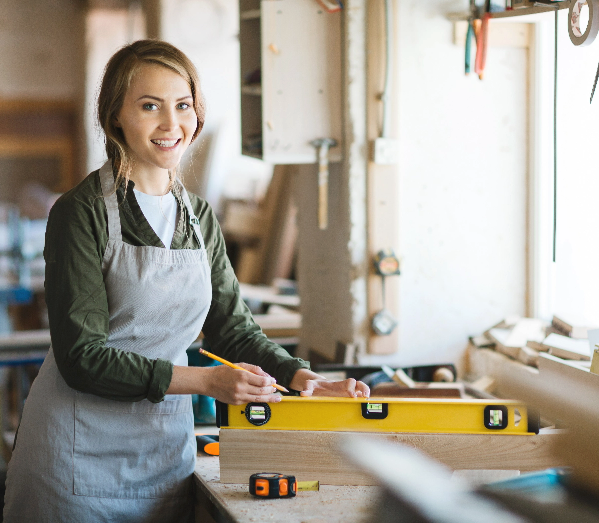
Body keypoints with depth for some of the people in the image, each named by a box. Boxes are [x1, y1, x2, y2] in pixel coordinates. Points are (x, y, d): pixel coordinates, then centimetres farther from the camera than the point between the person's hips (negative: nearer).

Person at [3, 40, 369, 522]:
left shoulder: (200, 217, 8)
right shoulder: (83, 212, -12)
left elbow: (232, 325, 12)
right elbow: (82, 356, -16)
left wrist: (299, 375, -6)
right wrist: (206, 381, -22)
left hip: (168, 446, 5)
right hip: (80, 452, -5)